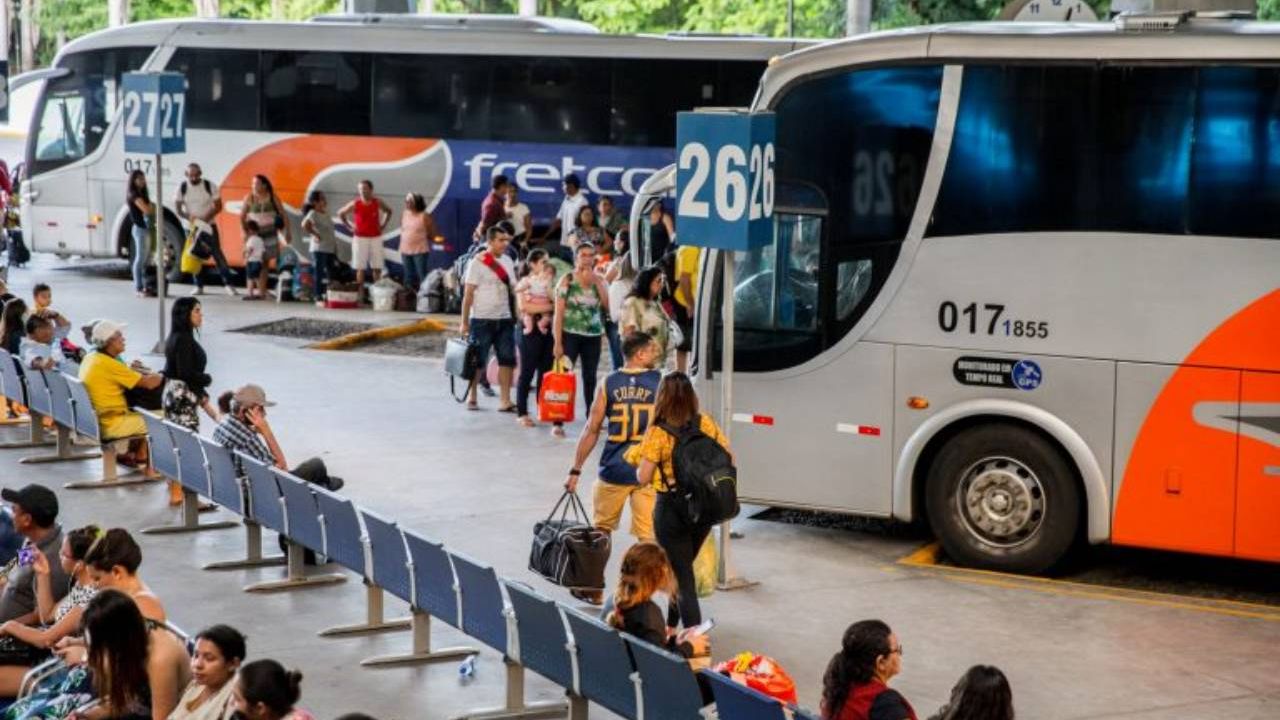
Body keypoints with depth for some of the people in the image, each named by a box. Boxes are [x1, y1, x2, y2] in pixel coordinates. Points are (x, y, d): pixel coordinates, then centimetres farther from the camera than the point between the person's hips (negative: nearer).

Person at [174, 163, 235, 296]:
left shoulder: (210, 186, -9)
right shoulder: (182, 188, -6)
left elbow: (218, 206, -8)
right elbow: (177, 208, -5)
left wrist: (206, 217, -23)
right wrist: (189, 217, -24)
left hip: (209, 225, -2)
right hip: (191, 226, 2)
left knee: (217, 253, -6)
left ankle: (227, 283, -3)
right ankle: (199, 286, 13)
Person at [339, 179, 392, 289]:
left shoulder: (378, 202, 0)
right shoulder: (355, 204, -5)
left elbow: (389, 211, 18)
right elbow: (340, 213, 7)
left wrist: (383, 225, 8)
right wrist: (349, 226, 3)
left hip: (376, 237, 2)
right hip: (360, 238, -2)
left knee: (377, 267, 2)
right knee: (360, 267, 0)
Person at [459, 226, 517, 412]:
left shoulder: (508, 261, 10)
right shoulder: (477, 263, -8)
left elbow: (513, 288, 14)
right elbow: (468, 294, -9)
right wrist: (464, 322, -11)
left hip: (505, 320, 5)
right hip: (482, 320, -5)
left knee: (507, 360, 0)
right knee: (477, 361, 4)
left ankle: (505, 401, 3)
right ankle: (472, 397, 19)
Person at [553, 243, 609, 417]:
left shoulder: (598, 280, 8)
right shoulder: (567, 280, -3)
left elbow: (608, 304, -6)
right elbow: (559, 313, -6)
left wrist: (596, 281, -11)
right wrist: (558, 342, -11)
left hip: (593, 336, 4)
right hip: (570, 335, -4)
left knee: (590, 377, 10)